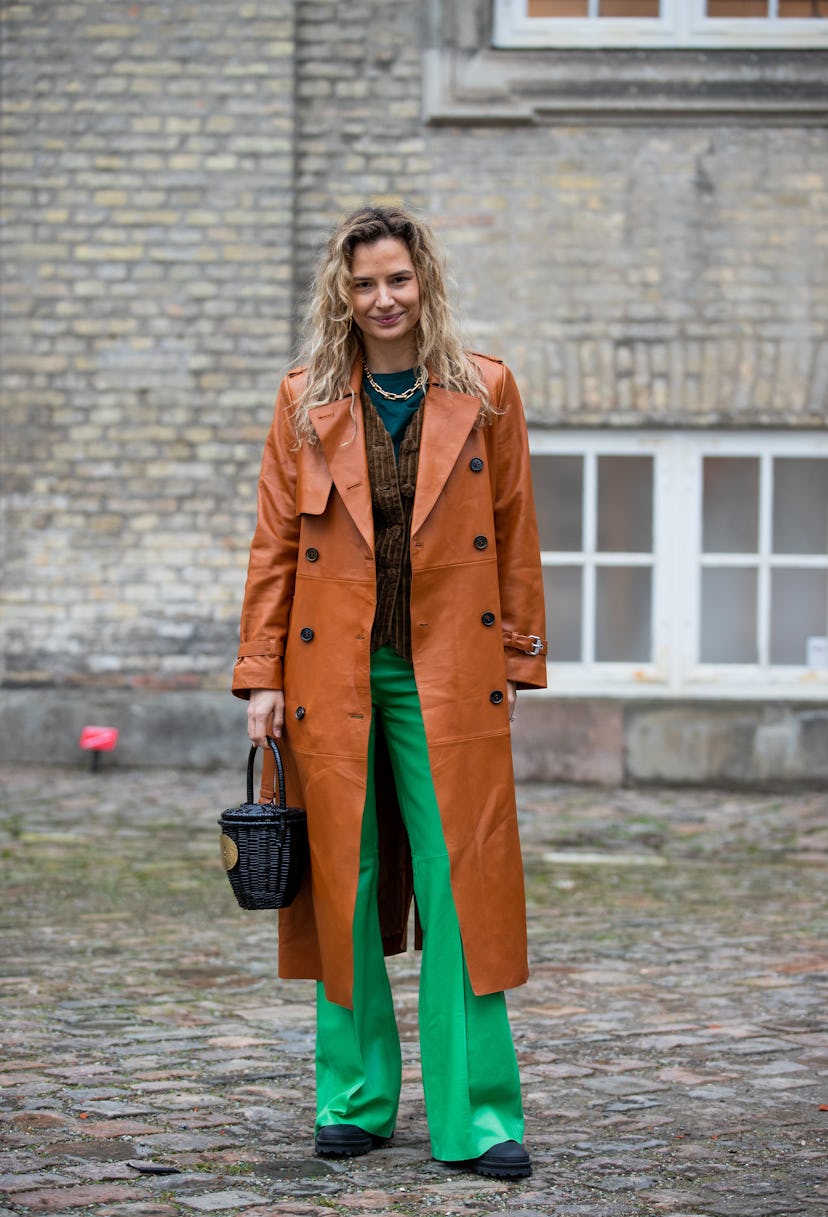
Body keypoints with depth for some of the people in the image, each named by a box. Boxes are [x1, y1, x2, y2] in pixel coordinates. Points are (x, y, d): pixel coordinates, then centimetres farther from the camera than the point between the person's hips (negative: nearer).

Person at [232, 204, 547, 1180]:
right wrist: (262, 678, 0)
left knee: (461, 886, -5)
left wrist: (516, 661, 5)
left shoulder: (485, 392, 4)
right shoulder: (307, 402, 5)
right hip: (333, 676, 1)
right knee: (343, 884, 5)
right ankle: (355, 1098, 17)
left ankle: (477, 1117, -1)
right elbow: (274, 546, 5)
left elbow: (515, 536, 7)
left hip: (447, 676, -1)